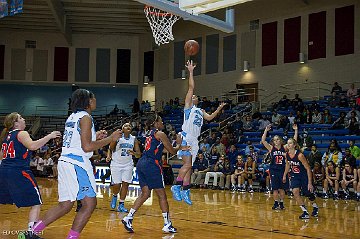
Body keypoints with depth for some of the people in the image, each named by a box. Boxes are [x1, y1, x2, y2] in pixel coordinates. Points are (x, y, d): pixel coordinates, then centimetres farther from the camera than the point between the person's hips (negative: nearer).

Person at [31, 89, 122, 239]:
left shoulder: (72, 117, 18)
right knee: (89, 203, -2)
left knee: (65, 205, 15)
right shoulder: (85, 117, -9)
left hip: (65, 162, 9)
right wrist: (110, 139, -9)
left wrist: (95, 137, 25)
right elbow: (87, 147, -16)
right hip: (77, 163, -9)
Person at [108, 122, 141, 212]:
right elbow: (111, 148, 1)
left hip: (128, 164, 3)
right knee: (117, 185, -3)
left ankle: (121, 205, 4)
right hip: (116, 164, -3)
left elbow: (139, 155, 0)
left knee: (125, 184, -4)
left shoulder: (134, 139, 0)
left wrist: (133, 153, -21)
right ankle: (114, 196, 30)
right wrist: (109, 156, -18)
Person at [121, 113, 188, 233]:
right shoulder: (160, 134, -3)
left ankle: (128, 217, 5)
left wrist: (180, 148, 31)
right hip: (151, 165, -8)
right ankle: (167, 224, 4)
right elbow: (172, 151, 2)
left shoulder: (151, 134, 22)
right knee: (162, 195, 0)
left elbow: (164, 148, 30)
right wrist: (178, 144, 21)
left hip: (141, 164, 8)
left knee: (145, 194, 13)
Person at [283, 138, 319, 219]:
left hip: (304, 176, -5)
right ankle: (305, 212, -9)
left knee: (308, 194, 8)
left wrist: (310, 183, -24)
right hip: (295, 176, 5)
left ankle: (315, 208, 40)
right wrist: (285, 175, 19)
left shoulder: (299, 155, -27)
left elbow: (308, 169, -23)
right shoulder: (287, 155, -8)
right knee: (295, 192, -16)